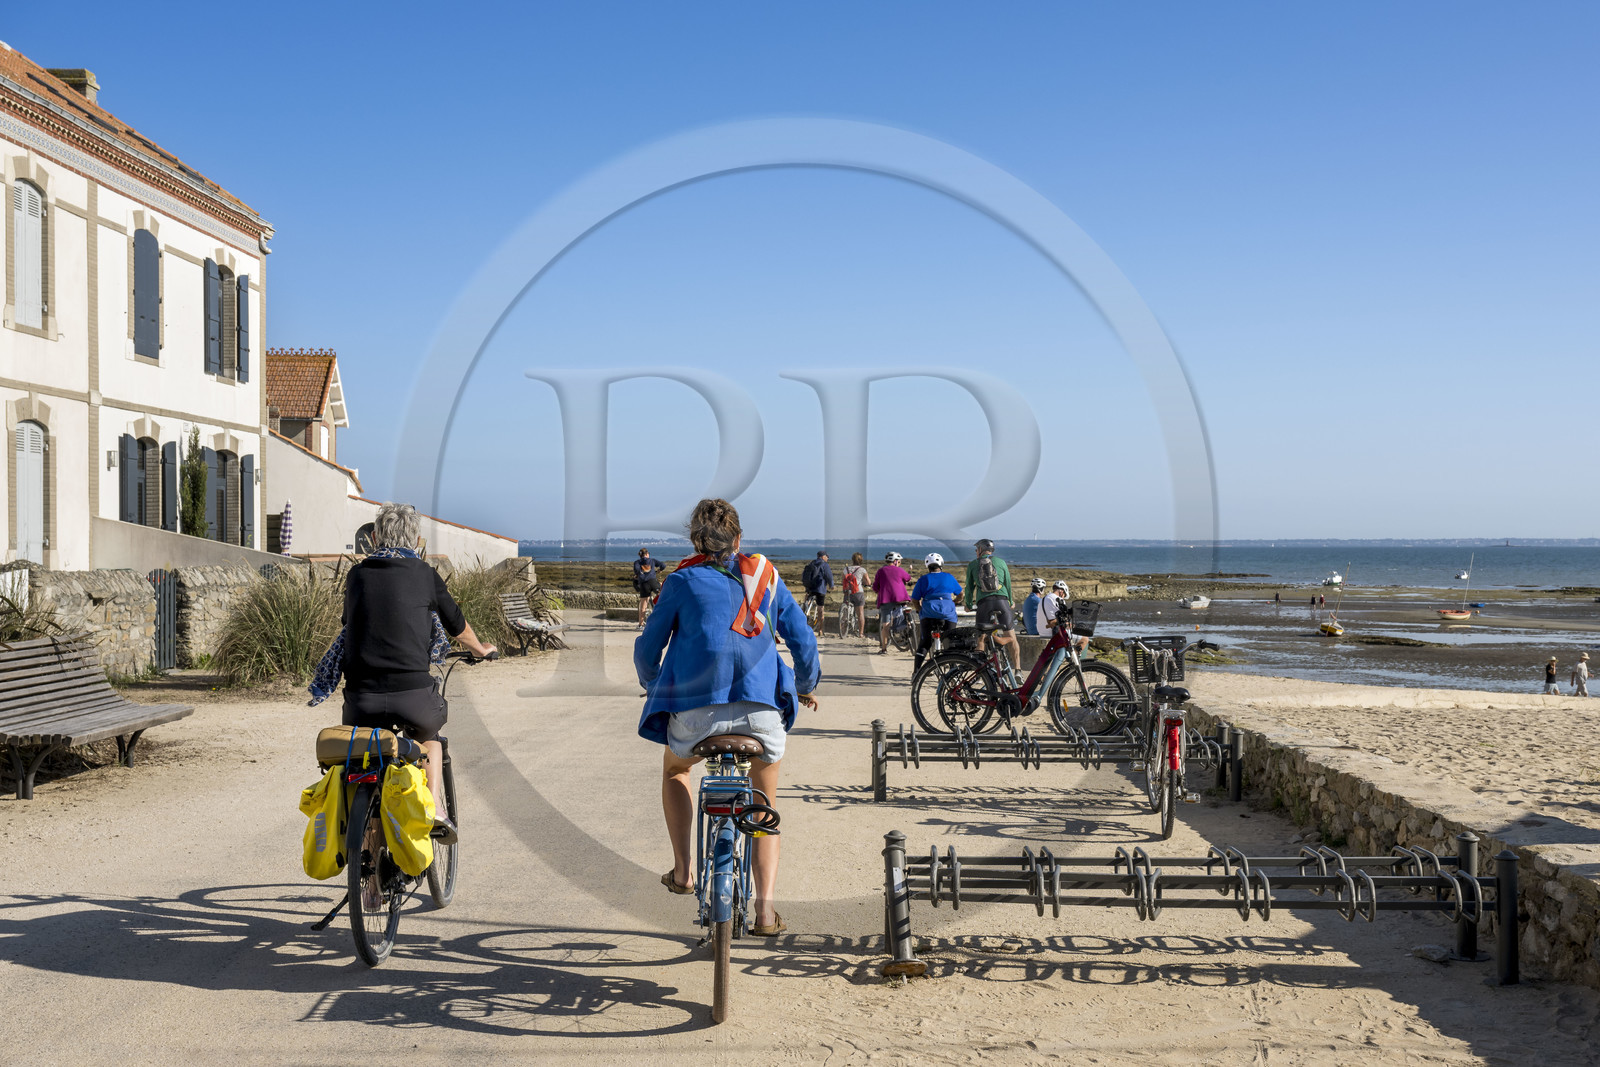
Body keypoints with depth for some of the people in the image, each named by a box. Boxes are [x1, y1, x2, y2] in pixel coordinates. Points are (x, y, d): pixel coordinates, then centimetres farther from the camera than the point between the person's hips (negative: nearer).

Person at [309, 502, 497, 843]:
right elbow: (458, 626, 21)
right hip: (413, 693, -1)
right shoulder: (424, 575, 7)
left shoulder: (356, 575, 13)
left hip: (361, 698, 1)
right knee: (428, 737, 30)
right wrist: (481, 649, 43)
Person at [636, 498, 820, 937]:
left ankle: (683, 869, 23)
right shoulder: (765, 575, 14)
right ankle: (766, 908, 8)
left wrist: (653, 687, 31)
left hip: (697, 707, -1)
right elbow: (803, 640, 15)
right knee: (764, 804, 20)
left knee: (675, 770, 31)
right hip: (763, 706, 1)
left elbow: (647, 649, 11)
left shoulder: (682, 580, 9)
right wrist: (806, 686, 32)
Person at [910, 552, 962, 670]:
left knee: (925, 642, 2)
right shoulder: (949, 577, 16)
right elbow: (960, 595, 26)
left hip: (929, 614, -1)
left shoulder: (923, 579, 12)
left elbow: (914, 601, 8)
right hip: (949, 615, 1)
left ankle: (916, 670, -7)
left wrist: (920, 611, 23)